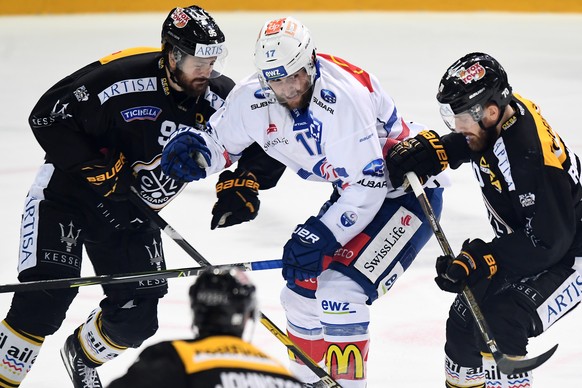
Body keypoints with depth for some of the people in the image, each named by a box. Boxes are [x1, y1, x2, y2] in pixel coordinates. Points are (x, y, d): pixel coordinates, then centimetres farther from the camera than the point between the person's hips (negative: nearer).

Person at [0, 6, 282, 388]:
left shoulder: (218, 98, -12)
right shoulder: (122, 77, -27)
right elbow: (48, 116, -22)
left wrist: (244, 185, -15)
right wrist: (99, 170, -24)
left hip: (130, 212, 5)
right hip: (68, 193, -5)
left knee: (137, 319, 1)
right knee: (46, 295, -20)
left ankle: (83, 353, 32)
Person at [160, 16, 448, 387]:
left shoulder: (344, 96, -33)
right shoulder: (254, 97, -11)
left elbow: (368, 184, -31)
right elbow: (221, 140, 6)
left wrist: (321, 236, -34)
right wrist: (192, 147, -16)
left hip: (409, 191, -8)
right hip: (355, 192, 8)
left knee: (339, 290, -22)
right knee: (302, 291, 11)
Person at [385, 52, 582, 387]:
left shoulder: (530, 155, -35)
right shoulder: (503, 111, -11)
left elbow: (548, 240, -31)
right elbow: (467, 142, 15)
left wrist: (479, 262, -32)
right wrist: (427, 152, -3)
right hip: (527, 242, 9)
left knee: (499, 326, -24)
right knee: (465, 319, 11)